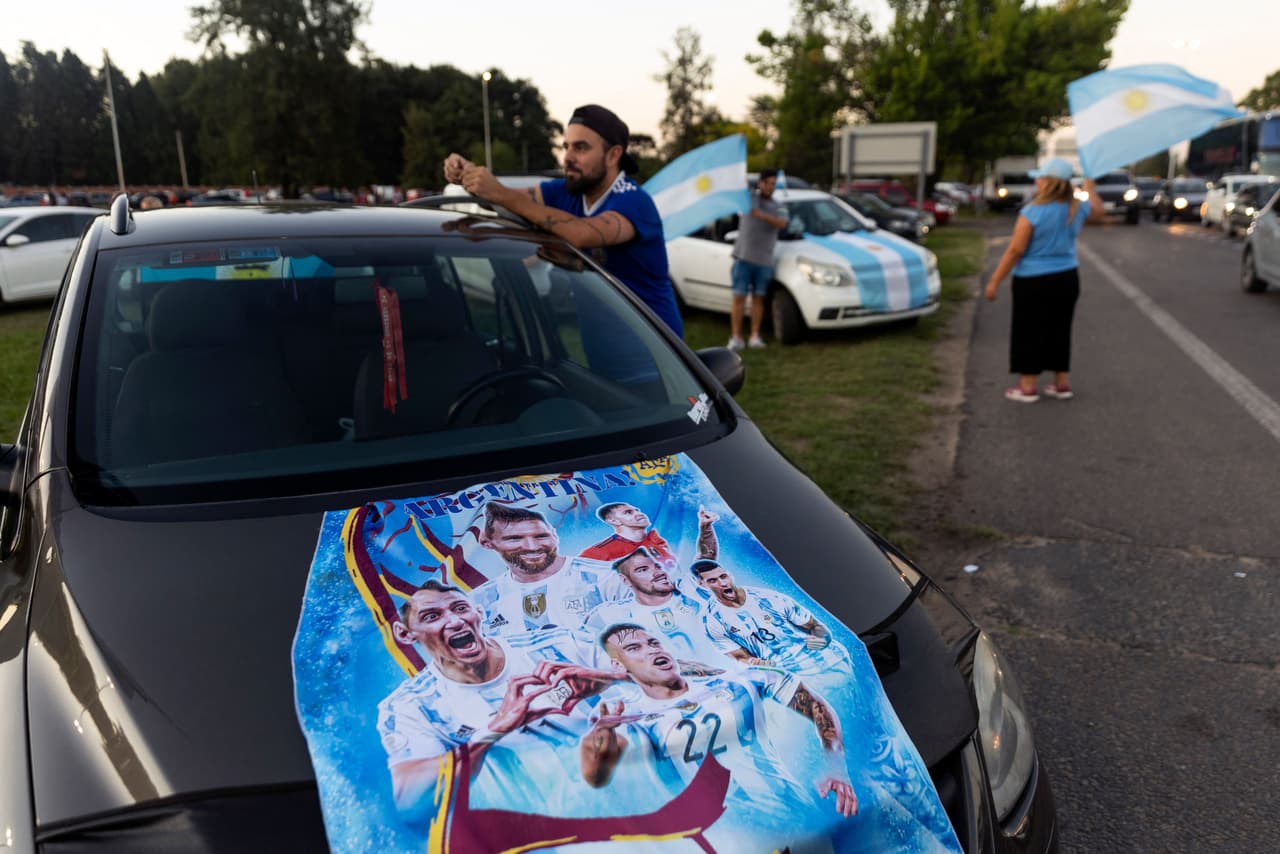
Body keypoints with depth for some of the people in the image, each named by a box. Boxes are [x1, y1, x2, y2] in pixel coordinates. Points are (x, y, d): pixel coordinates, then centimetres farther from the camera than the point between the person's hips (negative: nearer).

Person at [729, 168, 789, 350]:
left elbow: (782, 223, -11)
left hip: (764, 260, 2)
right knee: (739, 297, -5)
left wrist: (762, 215, -25)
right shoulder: (749, 198, 7)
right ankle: (736, 337, -4)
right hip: (744, 257, -2)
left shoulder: (778, 207, 9)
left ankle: (755, 336, 9)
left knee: (758, 298, 5)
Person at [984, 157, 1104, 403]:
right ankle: (1062, 384, 22)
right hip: (1067, 278, 6)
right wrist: (1090, 189, 42)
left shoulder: (1032, 212, -17)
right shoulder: (1077, 209, 3)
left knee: (1029, 333, 3)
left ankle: (1028, 387, 7)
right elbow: (1099, 211, 26)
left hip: (1034, 281, -6)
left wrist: (995, 280, -12)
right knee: (1059, 330, 16)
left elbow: (1015, 250, -18)